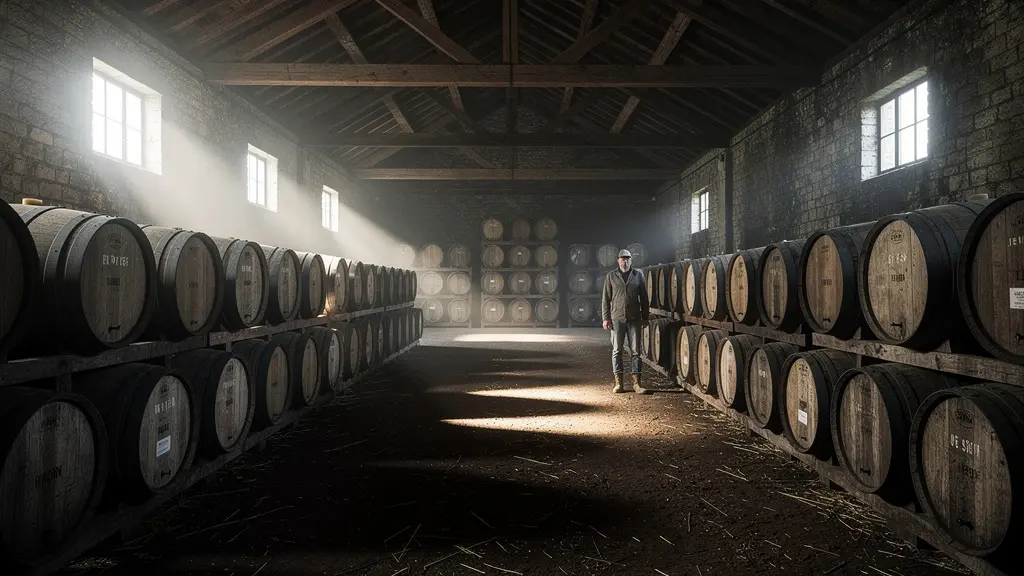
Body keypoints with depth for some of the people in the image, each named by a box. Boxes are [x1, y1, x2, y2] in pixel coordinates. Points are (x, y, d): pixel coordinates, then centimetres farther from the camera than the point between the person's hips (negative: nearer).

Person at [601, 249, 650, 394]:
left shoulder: (638, 275, 6)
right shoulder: (611, 276, 4)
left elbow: (644, 298, 8)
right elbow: (605, 299, 3)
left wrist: (645, 317, 5)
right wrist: (605, 318, -3)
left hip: (634, 318, 1)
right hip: (617, 318, 0)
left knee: (635, 351, 3)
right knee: (617, 351, 4)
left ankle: (636, 383, 8)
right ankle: (618, 382, 11)